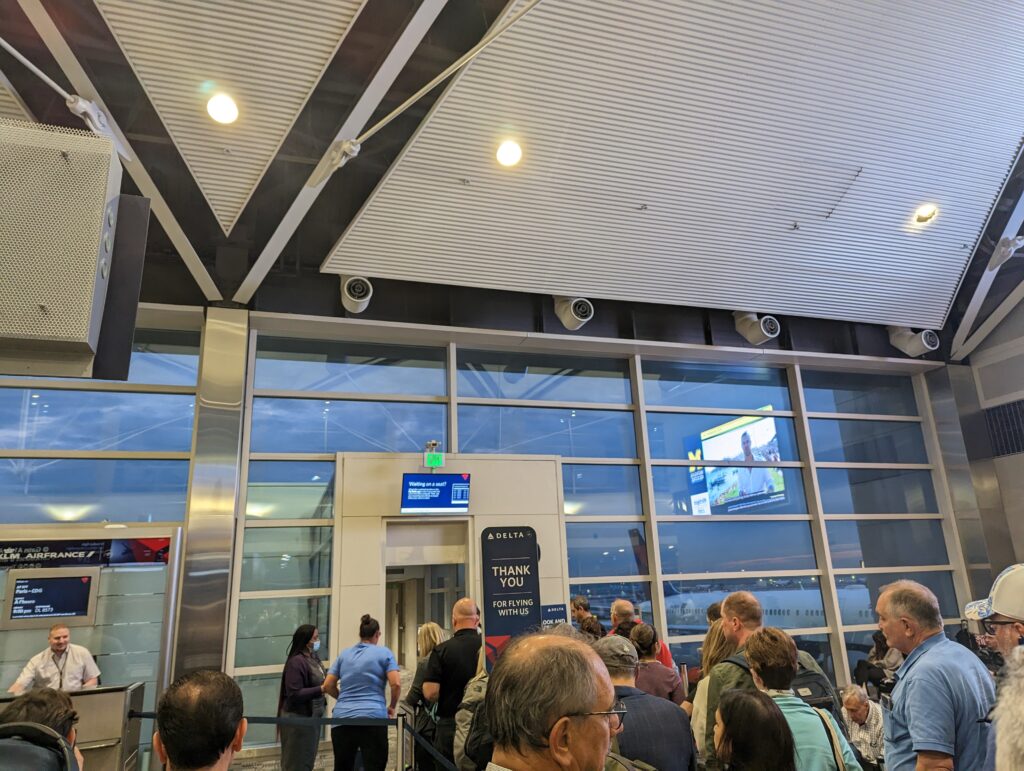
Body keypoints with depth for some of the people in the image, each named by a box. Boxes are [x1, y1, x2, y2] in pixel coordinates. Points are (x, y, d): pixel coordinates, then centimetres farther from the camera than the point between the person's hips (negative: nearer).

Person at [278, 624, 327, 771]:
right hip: (298, 718, -8)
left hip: (312, 716, 8)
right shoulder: (296, 662, -20)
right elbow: (295, 694, -24)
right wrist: (321, 689, -26)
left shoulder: (314, 658, 6)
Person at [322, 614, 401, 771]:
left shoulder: (344, 654, 13)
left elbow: (327, 686, 11)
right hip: (373, 718, -4)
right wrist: (392, 707, 8)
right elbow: (396, 684, -8)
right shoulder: (384, 653, 2)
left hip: (342, 718, 4)